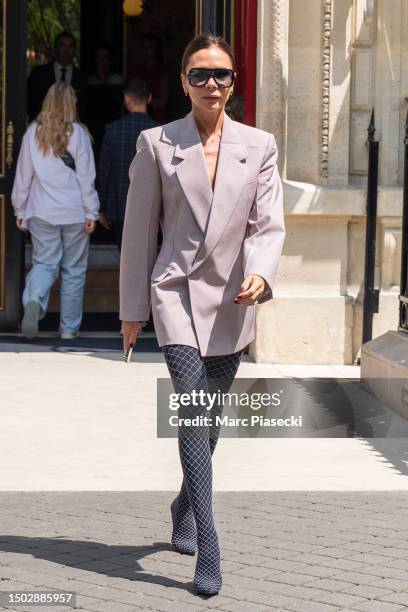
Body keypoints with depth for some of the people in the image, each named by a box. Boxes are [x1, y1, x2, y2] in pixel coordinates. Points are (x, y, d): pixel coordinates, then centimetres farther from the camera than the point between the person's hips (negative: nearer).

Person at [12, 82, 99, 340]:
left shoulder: (33, 133, 1)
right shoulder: (77, 133, -7)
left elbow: (23, 176, 6)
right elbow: (86, 177, -6)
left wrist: (20, 210, 15)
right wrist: (91, 212, -1)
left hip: (42, 213, 2)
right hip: (74, 213, -2)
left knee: (44, 264, 5)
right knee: (74, 271, 8)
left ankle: (34, 301, -26)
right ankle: (69, 328, 11)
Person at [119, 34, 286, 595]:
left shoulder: (259, 146, 5)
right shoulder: (157, 144, 1)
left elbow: (269, 223, 0)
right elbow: (138, 229, 4)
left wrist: (260, 273, -20)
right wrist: (132, 308, 5)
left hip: (232, 300, 3)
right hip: (177, 291, -3)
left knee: (209, 417, 13)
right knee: (194, 413, -15)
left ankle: (185, 506, 39)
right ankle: (208, 551, -19)